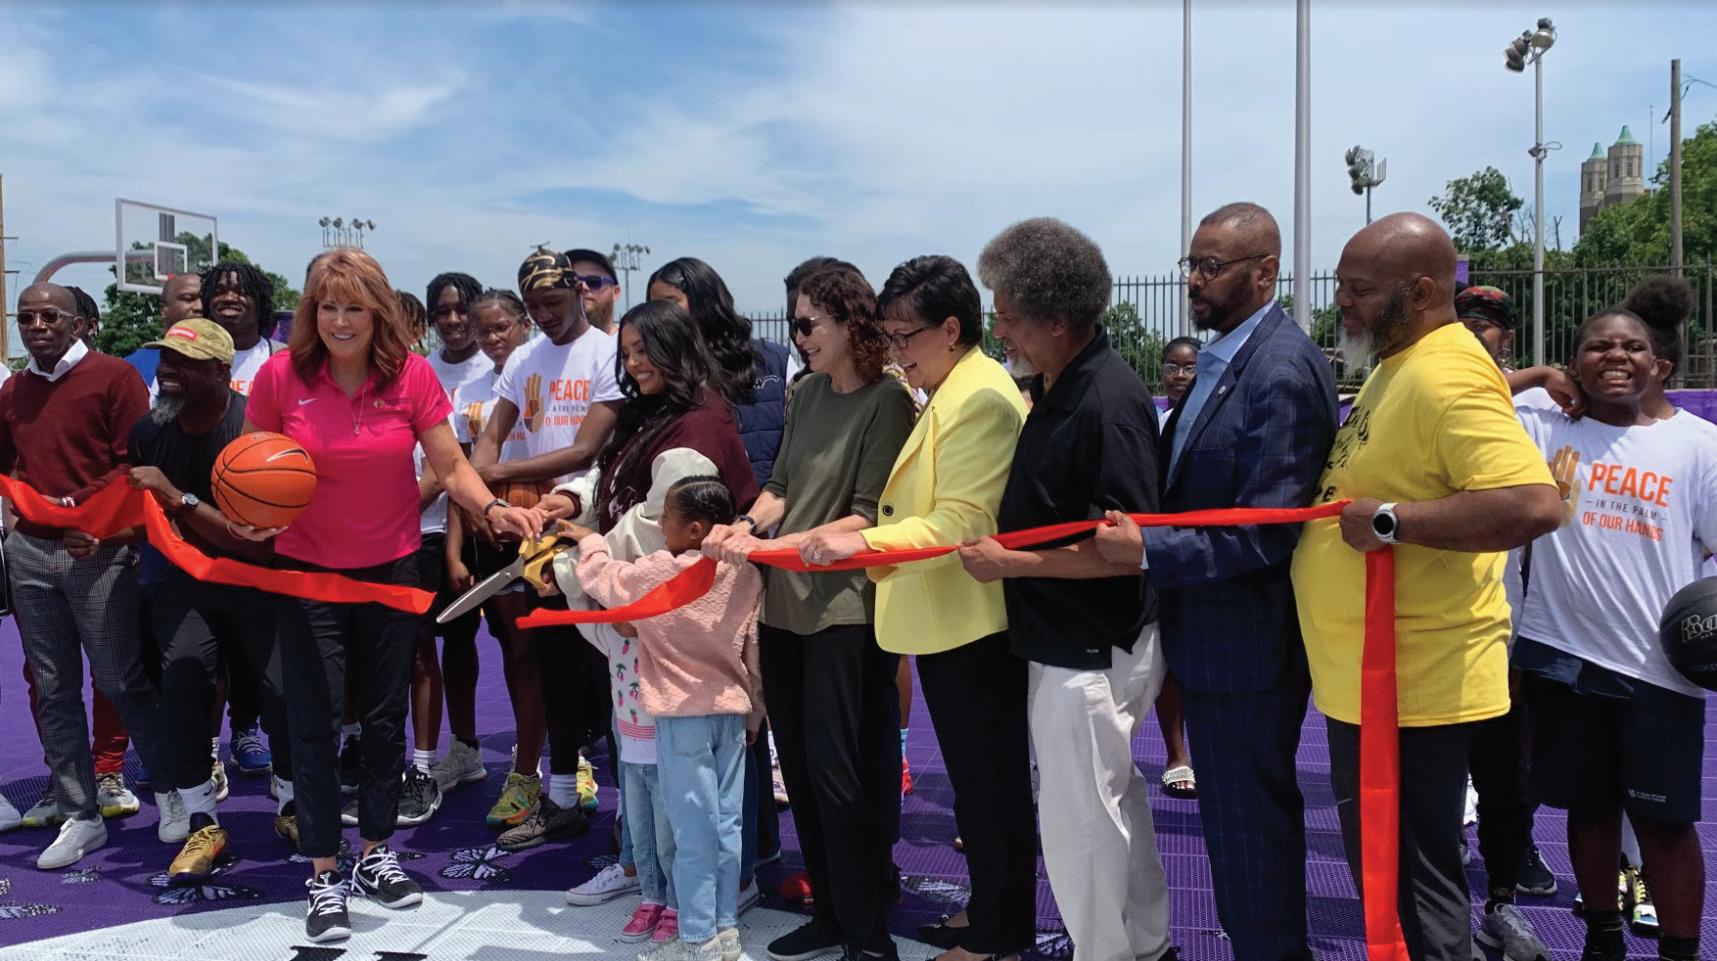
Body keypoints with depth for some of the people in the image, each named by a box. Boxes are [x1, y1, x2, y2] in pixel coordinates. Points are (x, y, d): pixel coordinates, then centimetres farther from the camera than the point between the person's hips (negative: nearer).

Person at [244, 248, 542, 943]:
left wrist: (493, 508, -25)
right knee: (315, 724, 3)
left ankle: (375, 852, 31)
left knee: (385, 717, 13)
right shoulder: (281, 374, -11)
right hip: (307, 569, -1)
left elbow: (451, 467, -7)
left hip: (392, 568, 2)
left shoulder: (412, 374, -9)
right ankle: (323, 876, 16)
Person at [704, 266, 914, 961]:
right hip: (784, 605, 7)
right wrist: (741, 527, -7)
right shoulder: (808, 393, 9)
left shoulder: (887, 401, -11)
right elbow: (781, 487, 13)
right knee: (799, 768, 13)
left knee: (837, 771, -1)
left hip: (844, 610, -7)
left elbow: (867, 520, -15)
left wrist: (769, 546, -18)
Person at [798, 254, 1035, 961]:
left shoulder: (980, 399, -18)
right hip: (947, 624, 10)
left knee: (988, 785, 3)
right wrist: (856, 537, 14)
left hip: (975, 627, -10)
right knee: (977, 779, 20)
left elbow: (963, 520, -26)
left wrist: (865, 540, -31)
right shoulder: (948, 395, 15)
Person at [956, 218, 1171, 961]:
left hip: (1091, 654, -9)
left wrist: (1011, 564, -21)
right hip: (1066, 642, 9)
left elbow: (1128, 548, -25)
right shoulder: (1055, 389, 4)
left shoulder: (1108, 402, -23)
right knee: (1114, 801, 23)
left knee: (1079, 822, 6)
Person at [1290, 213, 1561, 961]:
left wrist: (1388, 520, -27)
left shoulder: (1445, 374, -20)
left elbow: (1534, 504, -33)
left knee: (1410, 883, 3)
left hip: (1412, 682, -10)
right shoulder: (1398, 364, 12)